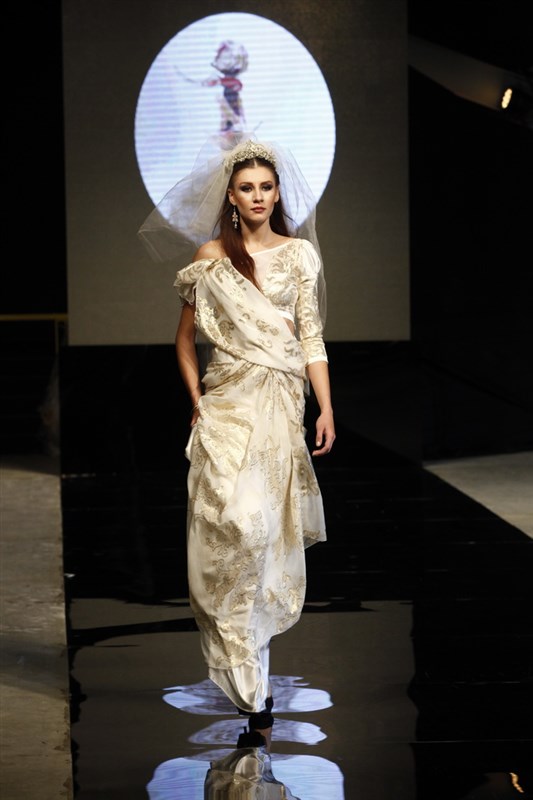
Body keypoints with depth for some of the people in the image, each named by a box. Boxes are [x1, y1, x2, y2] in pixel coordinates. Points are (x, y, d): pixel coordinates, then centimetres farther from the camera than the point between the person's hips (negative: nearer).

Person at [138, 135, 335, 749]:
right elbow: (185, 339, 11)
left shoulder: (299, 254, 8)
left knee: (272, 526, 0)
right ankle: (253, 688, -7)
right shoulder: (211, 257, 6)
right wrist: (197, 399, 1)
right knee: (235, 524, -11)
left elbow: (312, 337, 4)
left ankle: (249, 642, 20)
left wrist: (326, 409, -3)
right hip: (228, 404, -1)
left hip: (282, 404, 1)